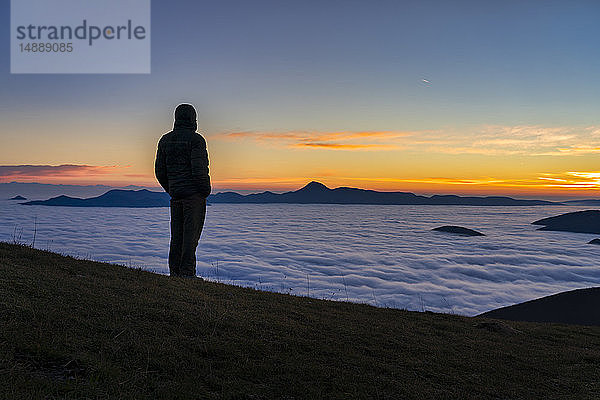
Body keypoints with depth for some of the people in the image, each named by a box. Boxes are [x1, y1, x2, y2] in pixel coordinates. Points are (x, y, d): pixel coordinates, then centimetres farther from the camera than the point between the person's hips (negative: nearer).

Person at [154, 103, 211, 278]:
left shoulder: (165, 140, 11)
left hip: (175, 194, 6)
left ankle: (175, 271, 13)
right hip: (194, 193, -6)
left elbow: (159, 171, 12)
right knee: (191, 233, -3)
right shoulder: (196, 139, -8)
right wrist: (206, 191, -4)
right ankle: (187, 271, -3)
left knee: (177, 234, 10)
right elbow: (199, 169, -16)